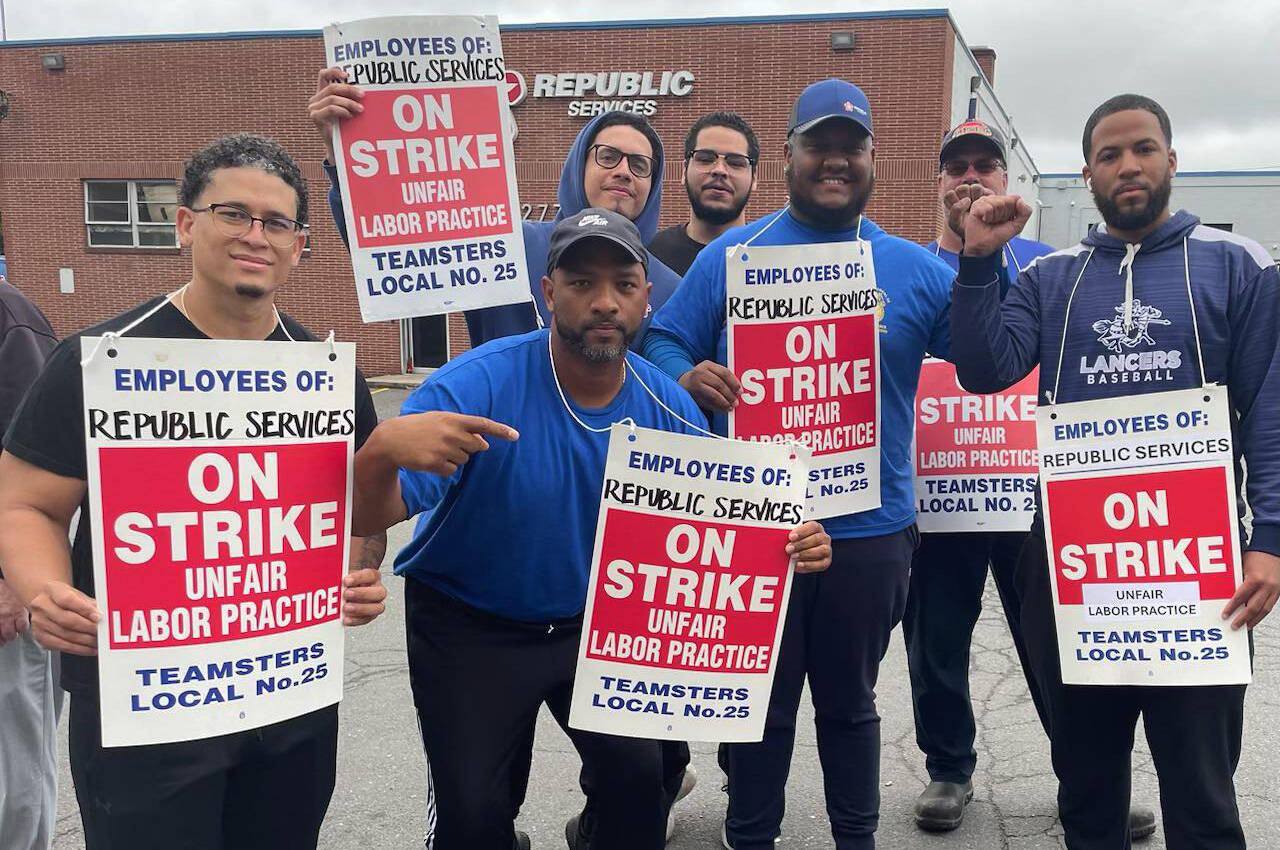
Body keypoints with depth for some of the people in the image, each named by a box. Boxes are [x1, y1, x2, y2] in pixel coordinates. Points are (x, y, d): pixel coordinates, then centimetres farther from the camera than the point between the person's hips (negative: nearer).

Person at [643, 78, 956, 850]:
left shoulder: (916, 270, 5)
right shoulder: (730, 257, 2)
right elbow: (663, 343, 1)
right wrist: (687, 380, -20)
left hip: (871, 531, 1)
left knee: (850, 702, 18)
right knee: (759, 706, 13)